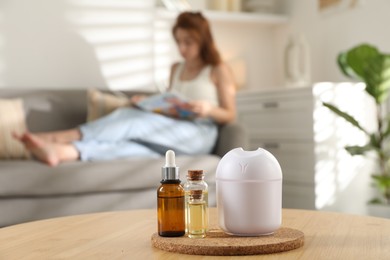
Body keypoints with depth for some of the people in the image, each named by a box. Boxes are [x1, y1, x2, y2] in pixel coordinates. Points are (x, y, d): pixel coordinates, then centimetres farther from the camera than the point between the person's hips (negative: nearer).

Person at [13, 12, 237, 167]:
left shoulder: (219, 70, 8)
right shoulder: (176, 69, 24)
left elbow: (230, 115, 4)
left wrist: (208, 108, -16)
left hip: (199, 134, -5)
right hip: (171, 135, 5)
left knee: (133, 120, -32)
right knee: (127, 144, -31)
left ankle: (54, 139, -48)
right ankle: (63, 152, -58)